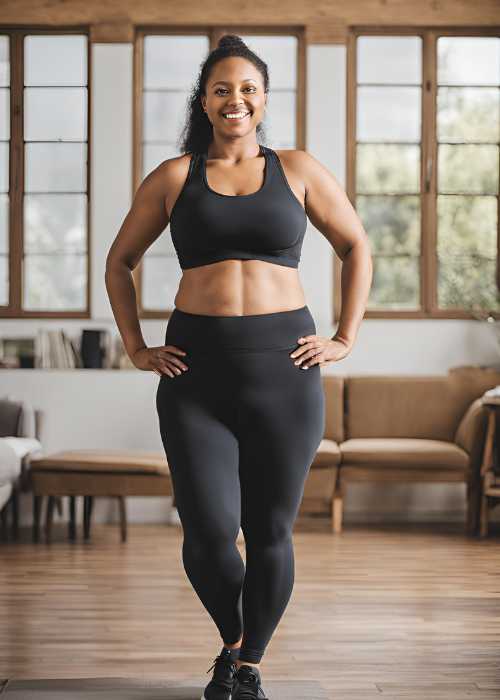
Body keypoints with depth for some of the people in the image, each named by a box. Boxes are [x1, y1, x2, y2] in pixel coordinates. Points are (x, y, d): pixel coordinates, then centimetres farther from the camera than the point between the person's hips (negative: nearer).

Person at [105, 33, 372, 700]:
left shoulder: (298, 170, 8)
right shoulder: (173, 177, 8)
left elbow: (357, 249, 16)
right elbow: (119, 261, 17)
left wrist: (345, 339, 8)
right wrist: (136, 347, 8)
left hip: (284, 369, 0)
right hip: (196, 371, 0)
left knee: (271, 533, 3)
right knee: (209, 532, -7)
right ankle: (230, 642, 23)